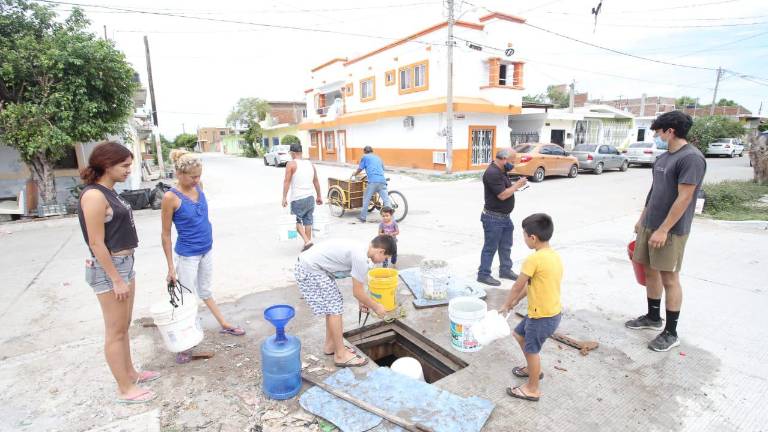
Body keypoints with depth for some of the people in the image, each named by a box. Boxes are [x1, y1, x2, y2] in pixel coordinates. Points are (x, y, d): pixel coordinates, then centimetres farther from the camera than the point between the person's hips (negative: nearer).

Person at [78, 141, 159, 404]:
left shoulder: (109, 192, 9)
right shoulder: (94, 196, -19)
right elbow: (96, 243, -20)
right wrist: (116, 279, -18)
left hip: (125, 263, 9)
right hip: (108, 268, -9)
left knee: (124, 326, 20)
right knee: (115, 331, 4)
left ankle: (130, 373, 36)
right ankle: (125, 389, 18)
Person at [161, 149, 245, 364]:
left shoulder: (198, 186, -2)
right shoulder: (171, 197, -19)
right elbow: (165, 235, -14)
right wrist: (171, 267, -12)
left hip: (207, 250, 6)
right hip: (187, 256, -6)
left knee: (205, 292, 24)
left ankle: (224, 325, 35)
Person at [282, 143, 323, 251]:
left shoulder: (291, 164, -6)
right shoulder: (310, 164, 10)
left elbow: (287, 182, -11)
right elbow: (316, 182, 14)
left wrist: (284, 198, -9)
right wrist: (319, 196, 22)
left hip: (297, 199, -5)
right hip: (310, 197, 5)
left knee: (298, 221, 8)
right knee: (308, 222, 12)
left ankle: (307, 241, -6)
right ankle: (308, 241, 18)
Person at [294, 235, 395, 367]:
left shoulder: (359, 249, 9)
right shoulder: (361, 258, -20)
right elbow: (357, 292, -10)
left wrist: (361, 302, 33)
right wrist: (376, 307, 4)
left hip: (310, 265, 10)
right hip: (310, 271, -10)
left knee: (333, 305, 17)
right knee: (335, 308, -3)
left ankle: (330, 345, 31)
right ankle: (341, 355, 9)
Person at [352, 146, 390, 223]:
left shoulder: (365, 157, 14)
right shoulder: (378, 158, 29)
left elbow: (360, 169, 18)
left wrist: (354, 175, 39)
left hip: (373, 181, -4)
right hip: (382, 180, 4)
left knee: (366, 199, 9)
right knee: (386, 200, -3)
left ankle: (363, 218, 14)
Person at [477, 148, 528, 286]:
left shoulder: (501, 170, 10)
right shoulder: (492, 173, -23)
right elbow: (502, 195, -24)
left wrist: (516, 185, 4)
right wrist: (517, 185, -13)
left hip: (504, 216, 10)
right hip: (494, 217, -10)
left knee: (506, 246, 20)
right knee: (490, 247, 0)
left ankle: (505, 270, 34)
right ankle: (483, 275, 12)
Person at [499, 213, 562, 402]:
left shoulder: (534, 259, -25)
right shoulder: (555, 256, 3)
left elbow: (517, 286, -14)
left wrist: (506, 305, 1)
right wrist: (516, 300, 16)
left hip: (542, 316, -9)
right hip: (552, 312, 9)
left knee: (532, 350, 11)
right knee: (519, 334, 25)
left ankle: (533, 389, 30)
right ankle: (533, 369, 44)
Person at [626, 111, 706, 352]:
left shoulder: (691, 158, -16)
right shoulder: (664, 157, 12)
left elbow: (684, 198, -20)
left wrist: (663, 230, -21)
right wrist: (642, 219, 20)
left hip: (671, 230, -8)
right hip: (649, 226, 8)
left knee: (669, 279, 1)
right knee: (650, 271, 16)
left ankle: (671, 333, 14)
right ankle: (653, 318, 33)